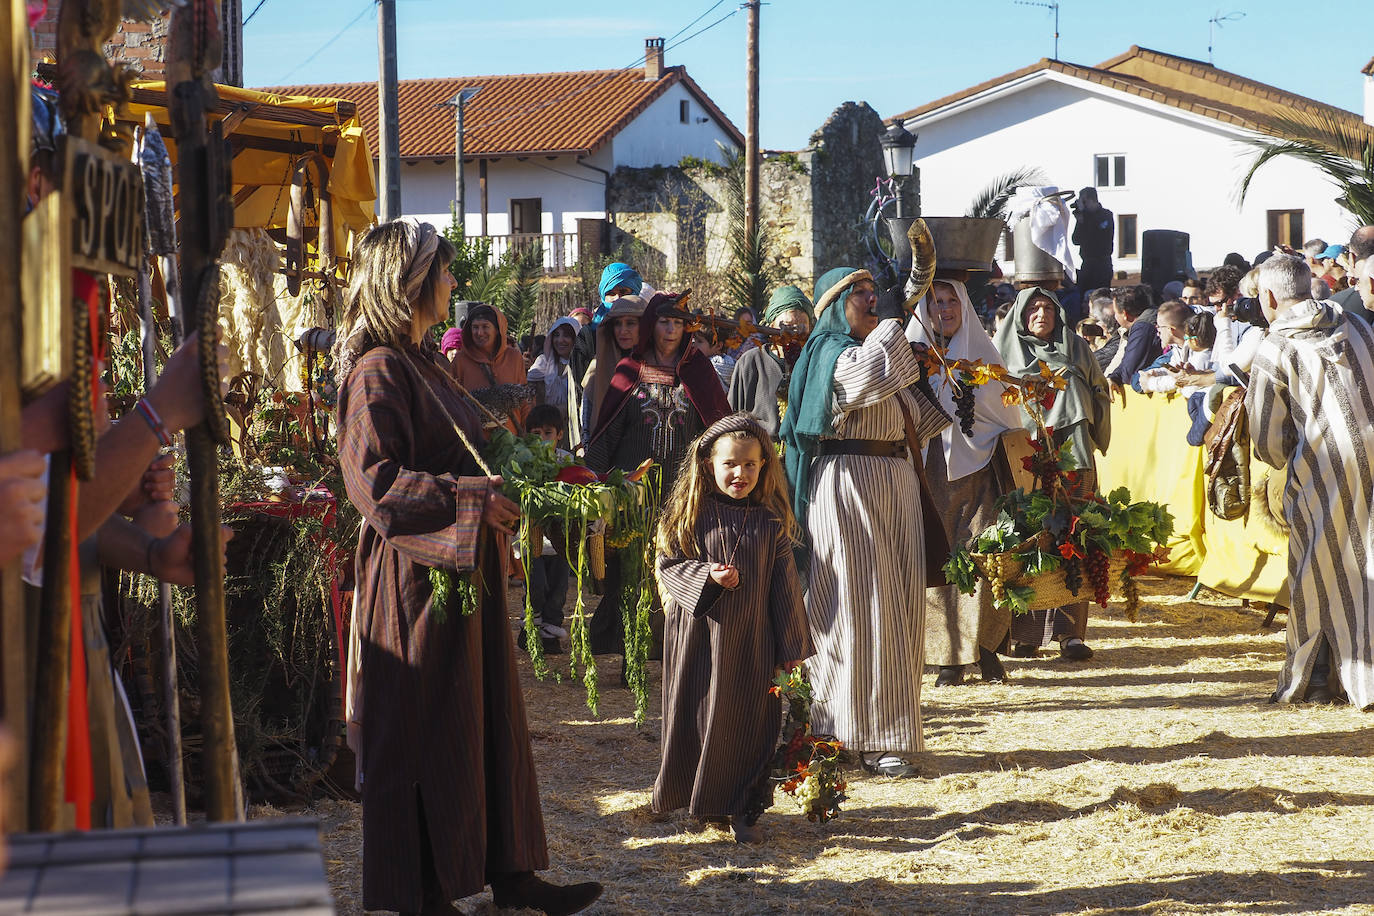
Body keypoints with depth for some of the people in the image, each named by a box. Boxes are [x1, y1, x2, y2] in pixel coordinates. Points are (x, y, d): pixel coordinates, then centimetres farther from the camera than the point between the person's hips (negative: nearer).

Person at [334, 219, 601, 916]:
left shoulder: (420, 361, 16)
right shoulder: (377, 371, -15)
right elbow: (375, 481, -22)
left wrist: (498, 484, 13)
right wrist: (471, 497, -21)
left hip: (464, 567, 10)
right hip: (417, 576, -10)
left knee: (488, 720, 13)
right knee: (425, 736, -1)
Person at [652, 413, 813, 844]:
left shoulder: (771, 519, 0)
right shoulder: (690, 513, -3)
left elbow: (784, 583, 4)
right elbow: (668, 563, -1)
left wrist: (791, 646, 4)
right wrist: (706, 576, -20)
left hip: (752, 640, 1)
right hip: (699, 635, -1)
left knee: (750, 723, 4)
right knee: (696, 719, 8)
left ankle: (743, 809, 14)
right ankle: (695, 796, 25)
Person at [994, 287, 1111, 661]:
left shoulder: (1076, 348, 18)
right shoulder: (1006, 350, 13)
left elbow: (1100, 395, 21)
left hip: (1072, 452, 1)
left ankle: (1070, 633, -7)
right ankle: (1024, 634, -1)